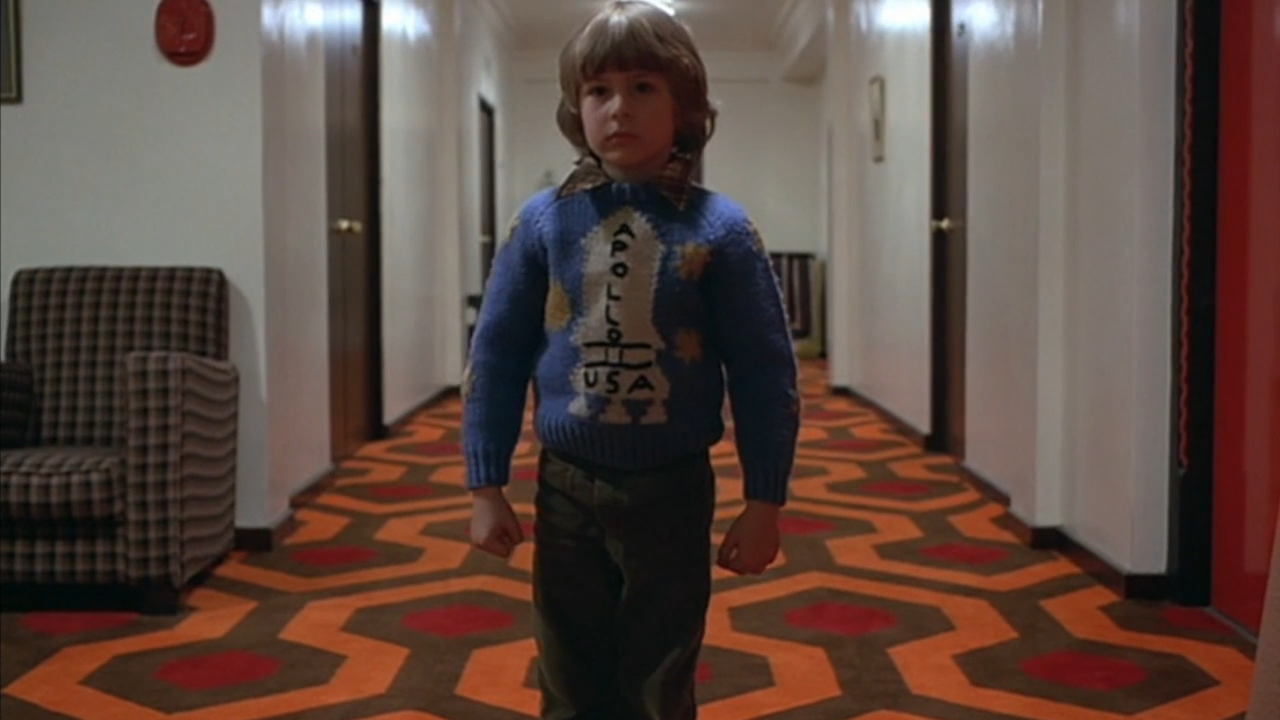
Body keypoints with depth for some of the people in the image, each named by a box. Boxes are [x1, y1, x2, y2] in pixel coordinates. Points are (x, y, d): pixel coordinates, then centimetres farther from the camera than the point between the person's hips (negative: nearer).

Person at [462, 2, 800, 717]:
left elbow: (765, 373, -5)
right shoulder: (543, 221, -4)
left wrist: (764, 501, -5)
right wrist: (486, 486, 0)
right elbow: (496, 355, 1)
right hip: (566, 489, 2)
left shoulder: (720, 228, -8)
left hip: (672, 491, -1)